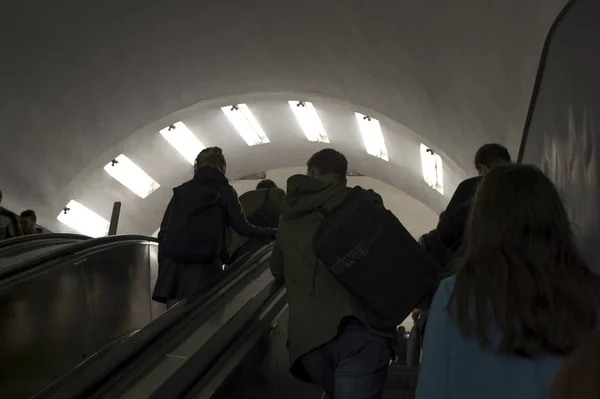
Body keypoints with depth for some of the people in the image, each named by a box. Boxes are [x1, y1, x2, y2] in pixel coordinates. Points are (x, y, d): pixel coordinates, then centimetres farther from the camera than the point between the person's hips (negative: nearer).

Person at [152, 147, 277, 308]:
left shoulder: (181, 190, 13)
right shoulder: (224, 191, 3)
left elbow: (163, 232, 11)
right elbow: (243, 228, 0)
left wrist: (162, 267, 17)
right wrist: (273, 233, 13)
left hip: (174, 266, 3)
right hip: (205, 267, -3)